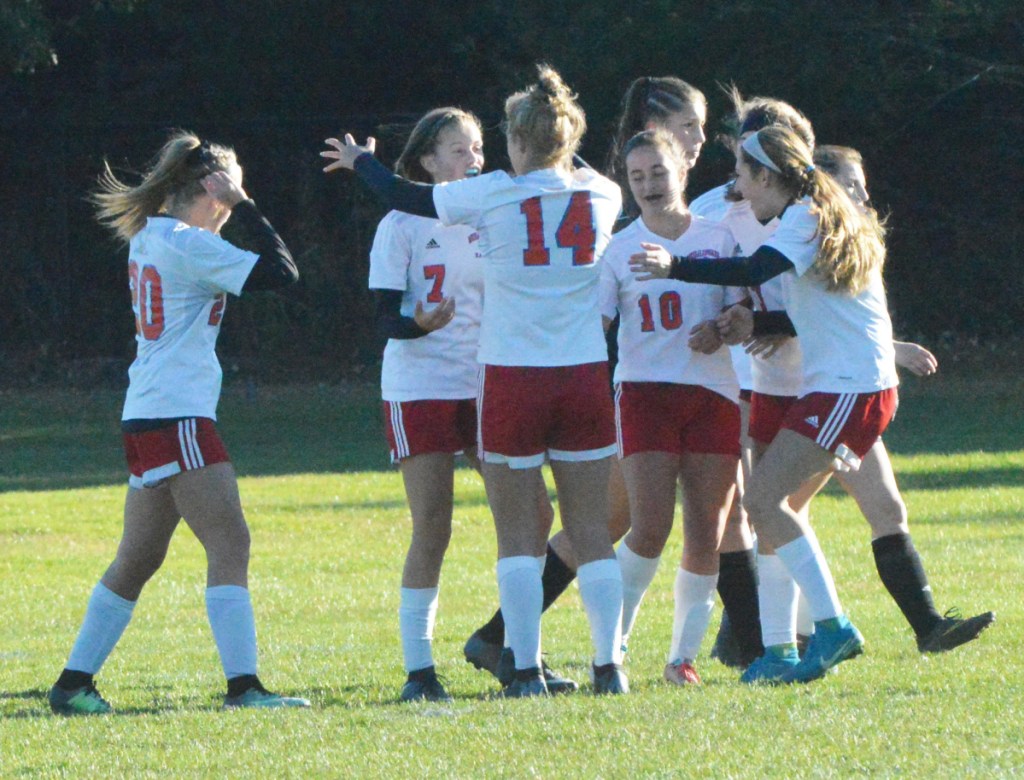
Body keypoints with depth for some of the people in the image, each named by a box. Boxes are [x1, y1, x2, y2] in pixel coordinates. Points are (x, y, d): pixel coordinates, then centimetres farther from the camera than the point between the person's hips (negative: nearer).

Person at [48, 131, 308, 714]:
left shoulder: (149, 238, 13)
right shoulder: (190, 246, -13)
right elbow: (281, 272, -15)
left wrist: (237, 210, 15)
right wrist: (245, 207, -7)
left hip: (146, 415, 9)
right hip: (178, 416, -9)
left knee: (139, 557, 14)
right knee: (230, 545, -11)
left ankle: (75, 683, 17)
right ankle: (242, 683, -17)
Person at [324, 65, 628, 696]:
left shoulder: (493, 195, -6)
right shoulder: (602, 195, 2)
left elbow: (405, 197, 9)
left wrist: (361, 162, 27)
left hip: (512, 377, -3)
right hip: (585, 377, 3)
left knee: (518, 533, 2)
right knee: (592, 531, 5)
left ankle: (527, 669, -2)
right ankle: (609, 665, 0)